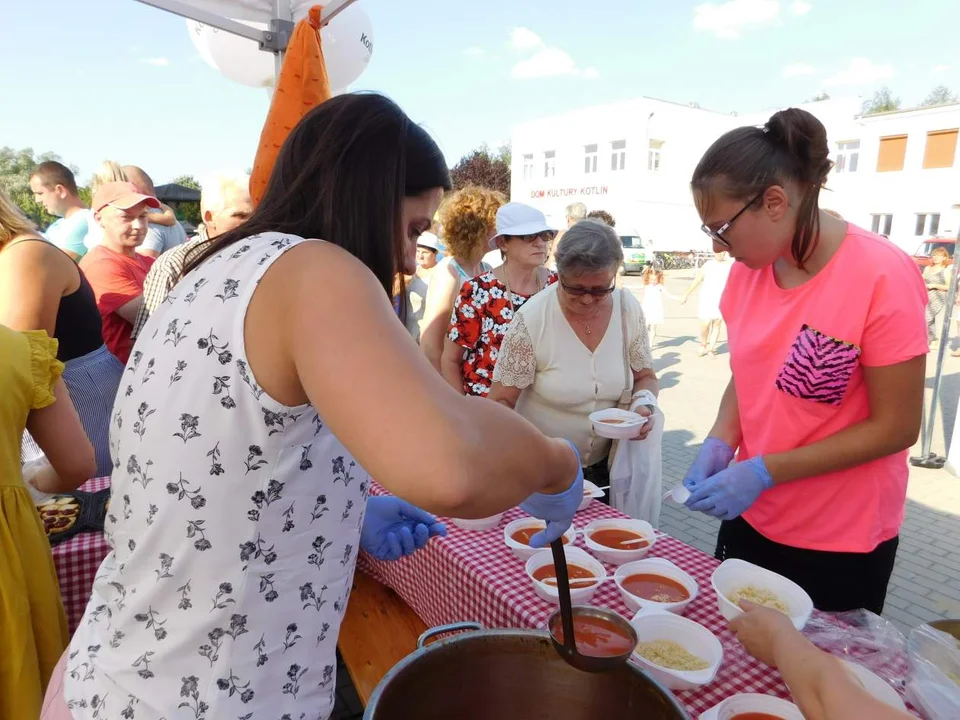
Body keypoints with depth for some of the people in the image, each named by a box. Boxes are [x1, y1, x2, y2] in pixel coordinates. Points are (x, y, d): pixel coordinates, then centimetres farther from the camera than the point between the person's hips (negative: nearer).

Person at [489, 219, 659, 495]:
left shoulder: (629, 310, -10)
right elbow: (501, 402, -16)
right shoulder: (532, 319, -22)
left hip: (605, 463, 4)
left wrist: (644, 403, -17)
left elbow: (645, 377, 4)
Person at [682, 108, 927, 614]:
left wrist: (764, 471, -23)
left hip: (841, 543, -5)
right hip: (750, 516, 5)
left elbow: (896, 427, -18)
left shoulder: (882, 278, -21)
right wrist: (719, 445, -11)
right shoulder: (748, 269, -4)